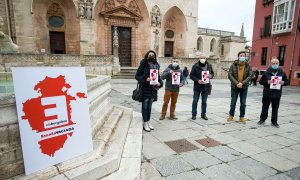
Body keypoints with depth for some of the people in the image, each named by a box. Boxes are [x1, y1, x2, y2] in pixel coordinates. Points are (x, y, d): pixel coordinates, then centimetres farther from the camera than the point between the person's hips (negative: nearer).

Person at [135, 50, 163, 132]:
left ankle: (148, 122, 28)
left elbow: (158, 76, 15)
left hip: (153, 89, 5)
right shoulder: (143, 65, -8)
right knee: (145, 107, 4)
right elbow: (137, 76, -7)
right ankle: (145, 123, 17)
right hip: (145, 89, -5)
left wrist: (160, 83, -4)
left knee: (149, 107, 15)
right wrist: (145, 79, -22)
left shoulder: (156, 65, 7)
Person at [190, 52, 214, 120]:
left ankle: (203, 114, 25)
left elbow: (212, 73, 15)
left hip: (206, 86, 3)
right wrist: (198, 80, -20)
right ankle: (194, 114, 17)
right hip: (197, 86, -3)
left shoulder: (209, 65, 5)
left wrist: (211, 76, -9)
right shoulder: (195, 66, -7)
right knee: (195, 101, 5)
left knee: (204, 102, 12)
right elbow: (191, 75, -6)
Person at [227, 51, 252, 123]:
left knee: (243, 103, 6)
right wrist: (236, 83, -19)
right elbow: (230, 75, -9)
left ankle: (242, 117, 19)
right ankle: (231, 115, 25)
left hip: (244, 87, 1)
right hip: (234, 87, -1)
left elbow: (250, 75, -6)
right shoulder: (233, 65, -2)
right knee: (233, 102, 8)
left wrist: (242, 83, -19)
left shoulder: (248, 65, 1)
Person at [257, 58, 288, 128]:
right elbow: (261, 81, -2)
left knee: (275, 109, 9)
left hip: (277, 94, 2)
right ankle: (262, 119, 22)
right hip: (267, 94, -2)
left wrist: (283, 82, -11)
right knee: (265, 108, 9)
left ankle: (274, 122, 21)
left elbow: (287, 81, 11)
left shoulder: (282, 72, 4)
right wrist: (267, 82, -20)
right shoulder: (267, 72, -3)